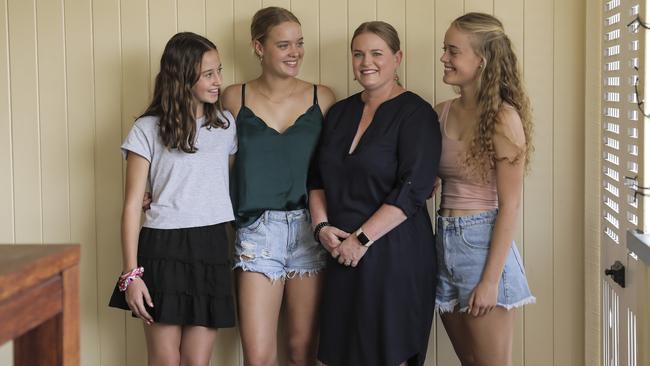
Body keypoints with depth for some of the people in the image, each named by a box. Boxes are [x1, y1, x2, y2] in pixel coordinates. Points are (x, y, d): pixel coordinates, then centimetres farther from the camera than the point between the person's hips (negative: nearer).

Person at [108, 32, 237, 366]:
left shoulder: (226, 125, 9)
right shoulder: (148, 129, -1)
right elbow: (132, 205, -2)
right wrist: (131, 273, -8)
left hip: (211, 248, 3)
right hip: (163, 249, -3)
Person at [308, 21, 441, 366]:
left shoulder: (415, 113, -5)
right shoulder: (339, 112, 14)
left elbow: (413, 190, -14)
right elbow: (318, 179, 16)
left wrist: (362, 238, -16)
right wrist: (322, 225, -2)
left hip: (394, 252, -5)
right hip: (343, 255, 6)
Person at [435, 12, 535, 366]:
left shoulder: (503, 118, -12)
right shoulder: (442, 113, 5)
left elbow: (509, 204, -13)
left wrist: (491, 279, -16)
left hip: (483, 243, -6)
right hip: (444, 243, 6)